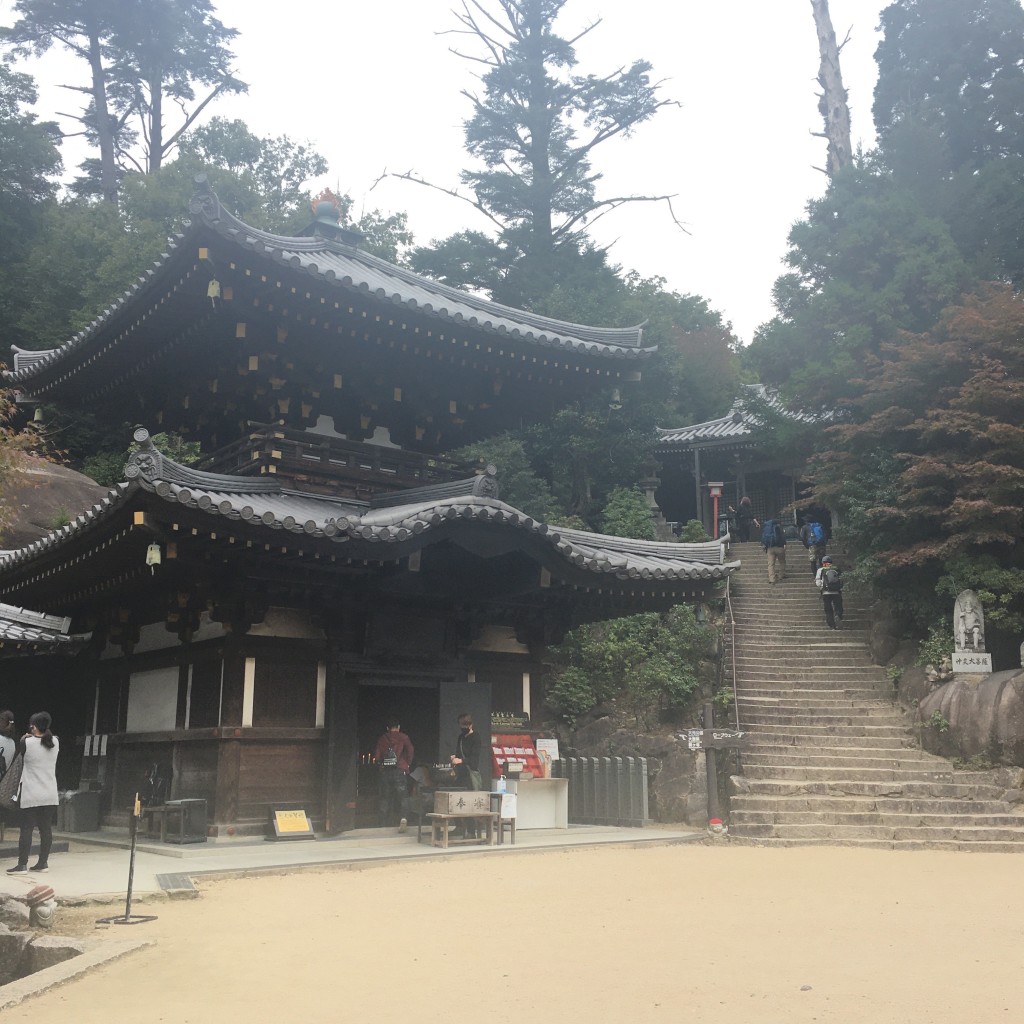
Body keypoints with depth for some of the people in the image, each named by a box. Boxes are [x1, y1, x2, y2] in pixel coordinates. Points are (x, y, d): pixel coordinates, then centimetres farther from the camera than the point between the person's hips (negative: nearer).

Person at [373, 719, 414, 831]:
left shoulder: (382, 739, 8)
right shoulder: (403, 738, 2)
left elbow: (377, 756, 4)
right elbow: (411, 751, -7)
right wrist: (407, 764, 6)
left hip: (385, 771, 2)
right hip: (400, 770, -2)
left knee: (384, 798, 9)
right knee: (401, 796, -4)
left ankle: (382, 824, 11)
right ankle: (403, 817, -26)